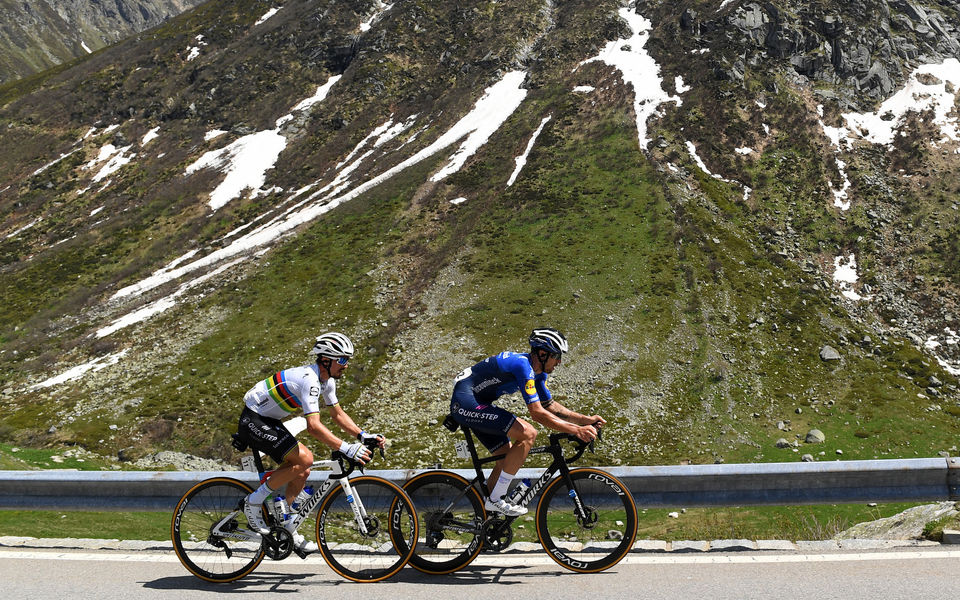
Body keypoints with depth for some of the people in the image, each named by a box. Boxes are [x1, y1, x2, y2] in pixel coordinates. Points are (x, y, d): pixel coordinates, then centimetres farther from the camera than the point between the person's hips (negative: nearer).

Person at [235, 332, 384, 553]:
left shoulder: (327, 380, 3)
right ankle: (254, 503, -10)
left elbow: (337, 413, 12)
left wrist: (363, 436, -1)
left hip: (269, 421, 10)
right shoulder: (309, 379, -27)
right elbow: (313, 426, -34)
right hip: (253, 421, -10)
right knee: (304, 458, -21)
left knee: (302, 471, 5)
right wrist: (346, 449, -37)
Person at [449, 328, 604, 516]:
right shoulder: (523, 366, -22)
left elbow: (550, 405, 17)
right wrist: (576, 430, -26)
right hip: (466, 403, -11)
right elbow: (537, 413, -26)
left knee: (507, 460, 10)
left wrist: (586, 419, 7)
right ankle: (496, 499, -14)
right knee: (528, 433, -19)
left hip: (477, 404, 11)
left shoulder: (538, 373, 9)